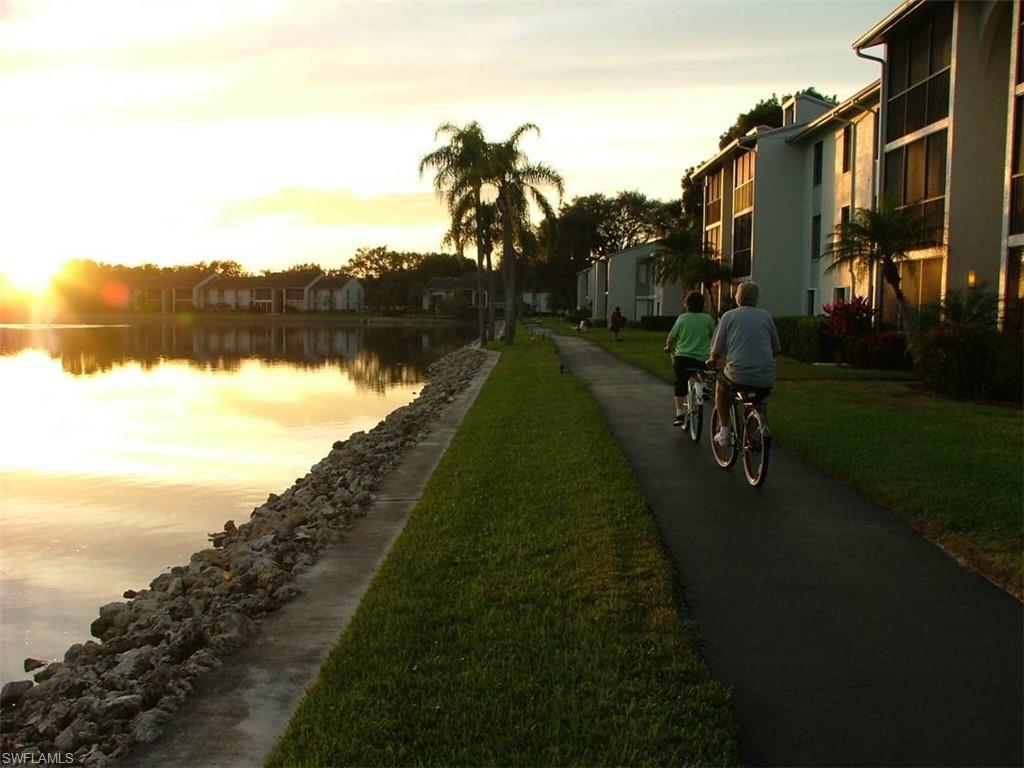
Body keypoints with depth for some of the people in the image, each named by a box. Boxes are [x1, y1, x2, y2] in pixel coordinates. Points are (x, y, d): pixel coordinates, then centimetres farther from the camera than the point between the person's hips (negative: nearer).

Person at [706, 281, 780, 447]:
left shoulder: (729, 316, 2)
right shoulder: (766, 316, 9)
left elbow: (717, 351, 2)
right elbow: (775, 349, 17)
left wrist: (712, 361, 24)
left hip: (738, 375, -2)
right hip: (766, 379, 3)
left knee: (721, 387, 29)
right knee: (757, 401, 35)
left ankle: (724, 432, 23)